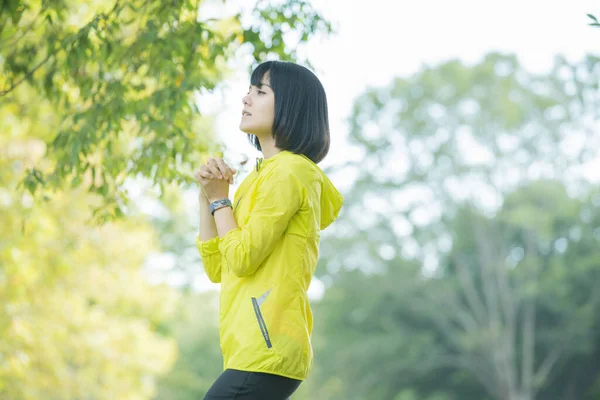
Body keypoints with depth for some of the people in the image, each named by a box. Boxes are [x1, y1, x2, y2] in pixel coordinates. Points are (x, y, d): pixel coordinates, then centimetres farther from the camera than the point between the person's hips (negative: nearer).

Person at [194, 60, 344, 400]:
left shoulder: (288, 170, -8)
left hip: (265, 354, -10)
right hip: (254, 350, 10)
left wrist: (220, 197, 0)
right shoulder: (261, 175, 20)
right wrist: (207, 195, 8)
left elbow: (241, 258, -14)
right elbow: (216, 267, 17)